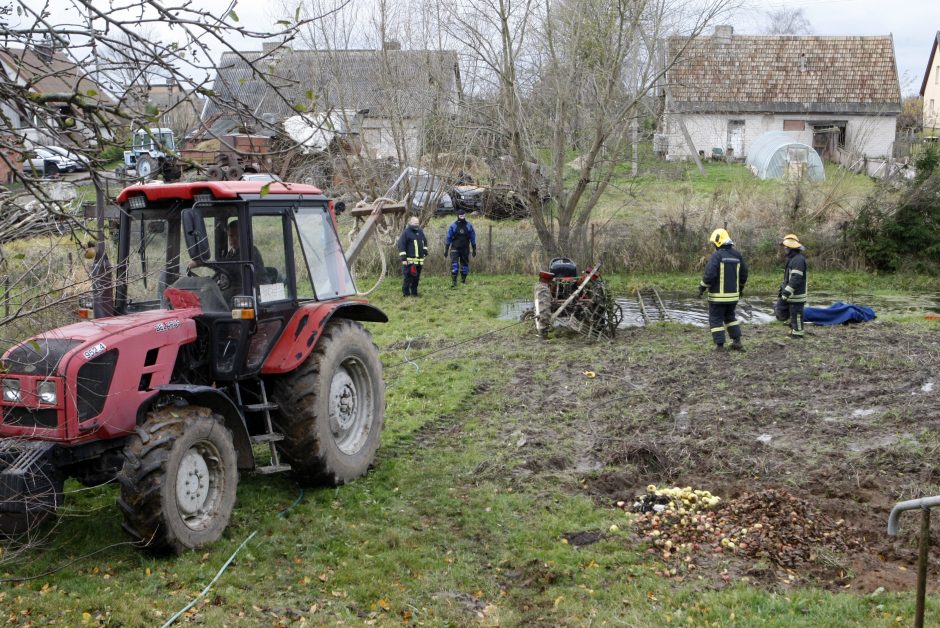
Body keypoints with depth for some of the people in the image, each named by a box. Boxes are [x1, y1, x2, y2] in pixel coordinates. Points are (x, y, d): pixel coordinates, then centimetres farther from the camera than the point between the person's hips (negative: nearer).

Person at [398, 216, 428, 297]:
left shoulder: (420, 232, 14)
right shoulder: (406, 232, -7)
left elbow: (425, 242, 31)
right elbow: (401, 245, -11)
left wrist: (425, 251, 19)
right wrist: (403, 259, -16)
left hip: (419, 260, 7)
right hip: (409, 260, -7)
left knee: (416, 278, 12)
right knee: (408, 277, -7)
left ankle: (414, 293, 21)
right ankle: (406, 293, 1)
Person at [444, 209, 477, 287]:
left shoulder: (469, 226, 1)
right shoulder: (453, 226, -3)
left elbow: (473, 239, 7)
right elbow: (448, 239, 2)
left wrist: (474, 250, 6)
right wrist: (446, 251, 1)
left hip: (465, 249, 2)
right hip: (455, 249, -2)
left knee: (465, 265, 9)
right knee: (454, 265, -13)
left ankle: (463, 280, 24)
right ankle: (453, 282, -16)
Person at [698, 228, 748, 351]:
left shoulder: (716, 255, -15)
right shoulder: (737, 255, 5)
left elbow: (709, 274, -22)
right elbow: (744, 274, 11)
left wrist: (702, 288, -10)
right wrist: (741, 288, 26)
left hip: (718, 295, -6)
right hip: (733, 294, 6)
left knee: (716, 319, 6)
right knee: (730, 317, 22)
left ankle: (719, 345, 4)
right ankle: (737, 342, 16)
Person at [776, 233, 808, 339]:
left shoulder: (798, 260, -20)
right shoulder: (791, 259, 15)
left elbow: (796, 279, -27)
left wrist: (786, 293, -28)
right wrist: (782, 289, 23)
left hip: (796, 294, -10)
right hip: (789, 293, 10)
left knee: (795, 314, -1)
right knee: (780, 310, 11)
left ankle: (797, 334, 10)